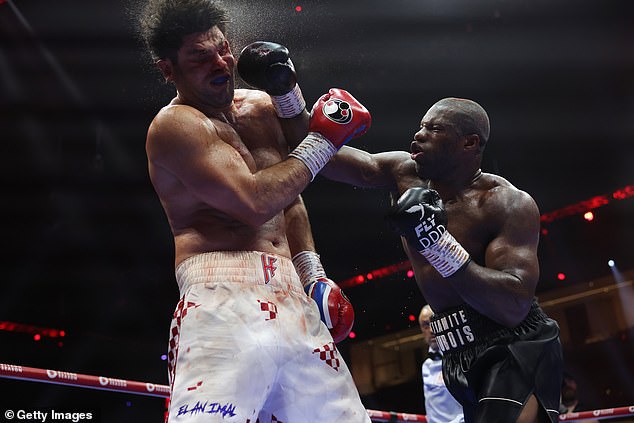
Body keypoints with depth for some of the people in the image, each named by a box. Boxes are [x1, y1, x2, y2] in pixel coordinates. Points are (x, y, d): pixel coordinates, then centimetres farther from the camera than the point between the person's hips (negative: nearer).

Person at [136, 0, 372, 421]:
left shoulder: (261, 106, 18)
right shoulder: (176, 125, -5)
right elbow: (255, 202, -16)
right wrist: (321, 140, -5)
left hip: (290, 297, 7)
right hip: (224, 296, -7)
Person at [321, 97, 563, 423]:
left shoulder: (510, 204, -14)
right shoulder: (405, 174, 3)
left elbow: (514, 307, -24)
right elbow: (327, 157, 0)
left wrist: (435, 239, -29)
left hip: (516, 351, -6)